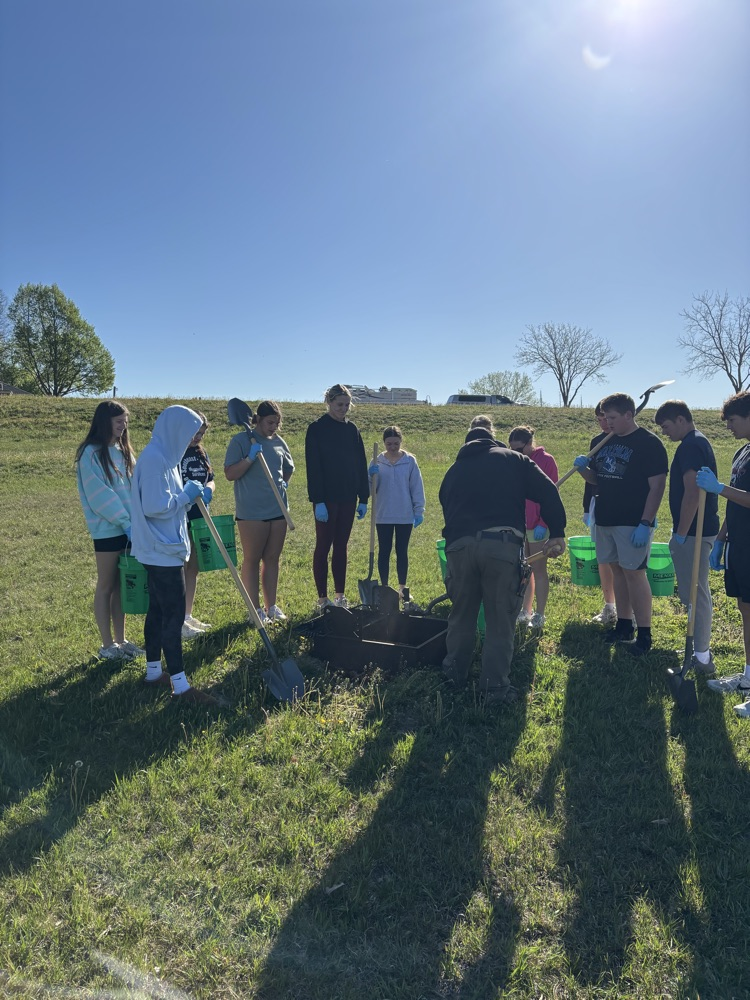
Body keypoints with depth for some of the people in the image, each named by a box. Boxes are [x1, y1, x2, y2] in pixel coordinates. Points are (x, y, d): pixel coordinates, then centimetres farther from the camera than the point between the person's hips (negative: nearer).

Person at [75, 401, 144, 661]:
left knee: (122, 585, 11)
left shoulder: (123, 451, 12)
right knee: (106, 586, 4)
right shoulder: (91, 453, -10)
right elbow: (100, 495, -15)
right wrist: (125, 522, -18)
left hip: (129, 526, 7)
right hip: (108, 529, -6)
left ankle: (120, 640, 21)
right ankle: (107, 645, 13)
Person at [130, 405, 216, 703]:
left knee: (158, 610, 17)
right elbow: (155, 507, -26)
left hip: (161, 548, 10)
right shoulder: (154, 458, -20)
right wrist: (187, 495, -13)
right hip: (163, 550, -10)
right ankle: (180, 686, 2)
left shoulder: (163, 456, 12)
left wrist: (194, 495, 6)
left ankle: (154, 671, 29)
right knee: (174, 614, -5)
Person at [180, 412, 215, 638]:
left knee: (193, 568, 13)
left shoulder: (201, 452, 12)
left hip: (198, 518, 8)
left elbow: (211, 480, 15)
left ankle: (188, 616, 23)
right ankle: (178, 622, 6)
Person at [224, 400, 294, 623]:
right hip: (252, 511, -6)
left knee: (272, 558, 13)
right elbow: (230, 474, -12)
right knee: (252, 560, 4)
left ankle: (271, 606, 23)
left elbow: (289, 468, 26)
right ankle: (256, 609, 13)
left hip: (278, 509, 6)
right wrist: (250, 457, -22)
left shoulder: (278, 441, 10)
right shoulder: (241, 441, -7)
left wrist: (283, 484, 10)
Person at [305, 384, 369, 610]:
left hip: (347, 497, 5)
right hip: (326, 498, -5)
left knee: (341, 546, 11)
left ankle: (340, 596, 19)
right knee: (323, 546, 2)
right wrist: (318, 500, -18)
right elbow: (313, 467, -12)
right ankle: (322, 599, 10)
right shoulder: (317, 429, -6)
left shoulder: (352, 429, 10)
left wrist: (363, 498, 7)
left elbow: (361, 465, 11)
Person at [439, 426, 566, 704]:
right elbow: (547, 491, 5)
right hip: (502, 544, -3)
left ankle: (455, 674, 34)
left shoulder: (454, 470, 26)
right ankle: (496, 687, 13)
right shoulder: (513, 459, 17)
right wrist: (557, 532, 6)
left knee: (461, 614, 20)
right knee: (500, 620, 7)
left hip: (459, 545, 3)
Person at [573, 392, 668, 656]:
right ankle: (624, 625, 24)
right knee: (617, 570, 13)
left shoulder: (649, 443, -10)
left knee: (634, 572, -5)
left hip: (633, 522, -7)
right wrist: (583, 468, -5)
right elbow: (597, 479, 17)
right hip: (605, 518, 7)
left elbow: (657, 487, -14)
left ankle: (644, 635, 4)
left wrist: (645, 524, -20)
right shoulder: (606, 442, 11)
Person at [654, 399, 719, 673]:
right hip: (699, 529, 10)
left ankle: (702, 658, 6)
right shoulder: (700, 442, 15)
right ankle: (700, 650, 26)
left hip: (693, 531, -10)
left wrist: (680, 533, -20)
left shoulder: (690, 446, -17)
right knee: (693, 592, 16)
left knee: (694, 593, -3)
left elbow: (692, 492, -25)